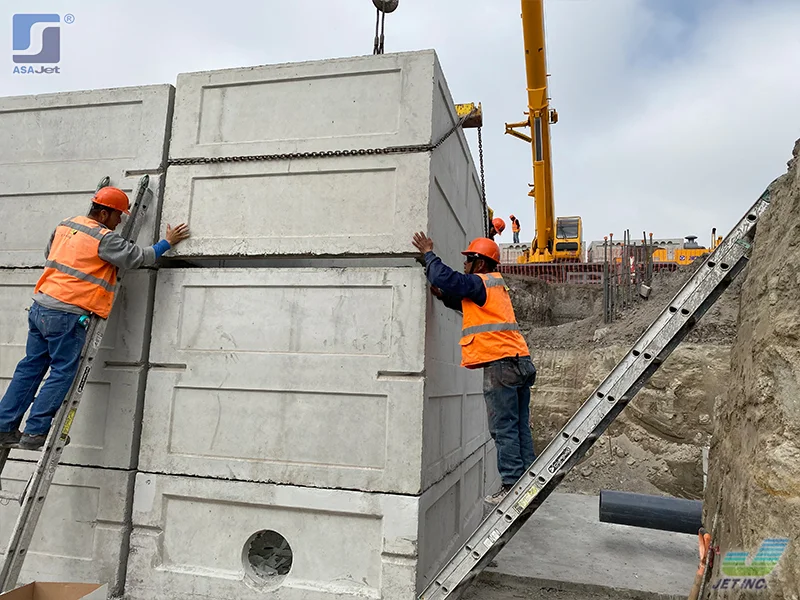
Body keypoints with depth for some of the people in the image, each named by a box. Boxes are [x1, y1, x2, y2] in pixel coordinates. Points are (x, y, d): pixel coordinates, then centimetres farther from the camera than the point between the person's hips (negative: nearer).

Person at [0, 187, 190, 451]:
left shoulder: (65, 224, 12)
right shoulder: (104, 238, -12)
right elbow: (138, 257, -7)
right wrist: (168, 242, 5)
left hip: (40, 307, 9)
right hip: (67, 315, -8)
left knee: (31, 367, 15)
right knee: (63, 373, 1)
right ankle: (34, 433, 4)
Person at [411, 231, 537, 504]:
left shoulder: (481, 283, -6)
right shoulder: (495, 286, 24)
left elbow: (445, 278, -16)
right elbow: (466, 303, 31)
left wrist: (429, 254, 0)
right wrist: (442, 295, 15)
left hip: (500, 364, -10)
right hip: (520, 362, 10)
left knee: (504, 429, -5)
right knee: (520, 427, 11)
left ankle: (511, 485, -1)